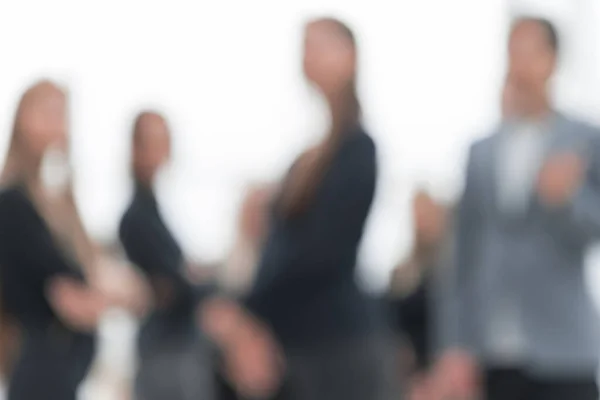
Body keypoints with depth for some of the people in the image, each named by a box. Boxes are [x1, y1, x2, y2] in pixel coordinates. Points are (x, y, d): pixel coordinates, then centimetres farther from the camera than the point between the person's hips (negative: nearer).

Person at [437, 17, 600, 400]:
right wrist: (462, 343, 7)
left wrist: (566, 196, -27)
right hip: (496, 351, 3)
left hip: (561, 344, -3)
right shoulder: (481, 152, 11)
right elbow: (468, 252, 10)